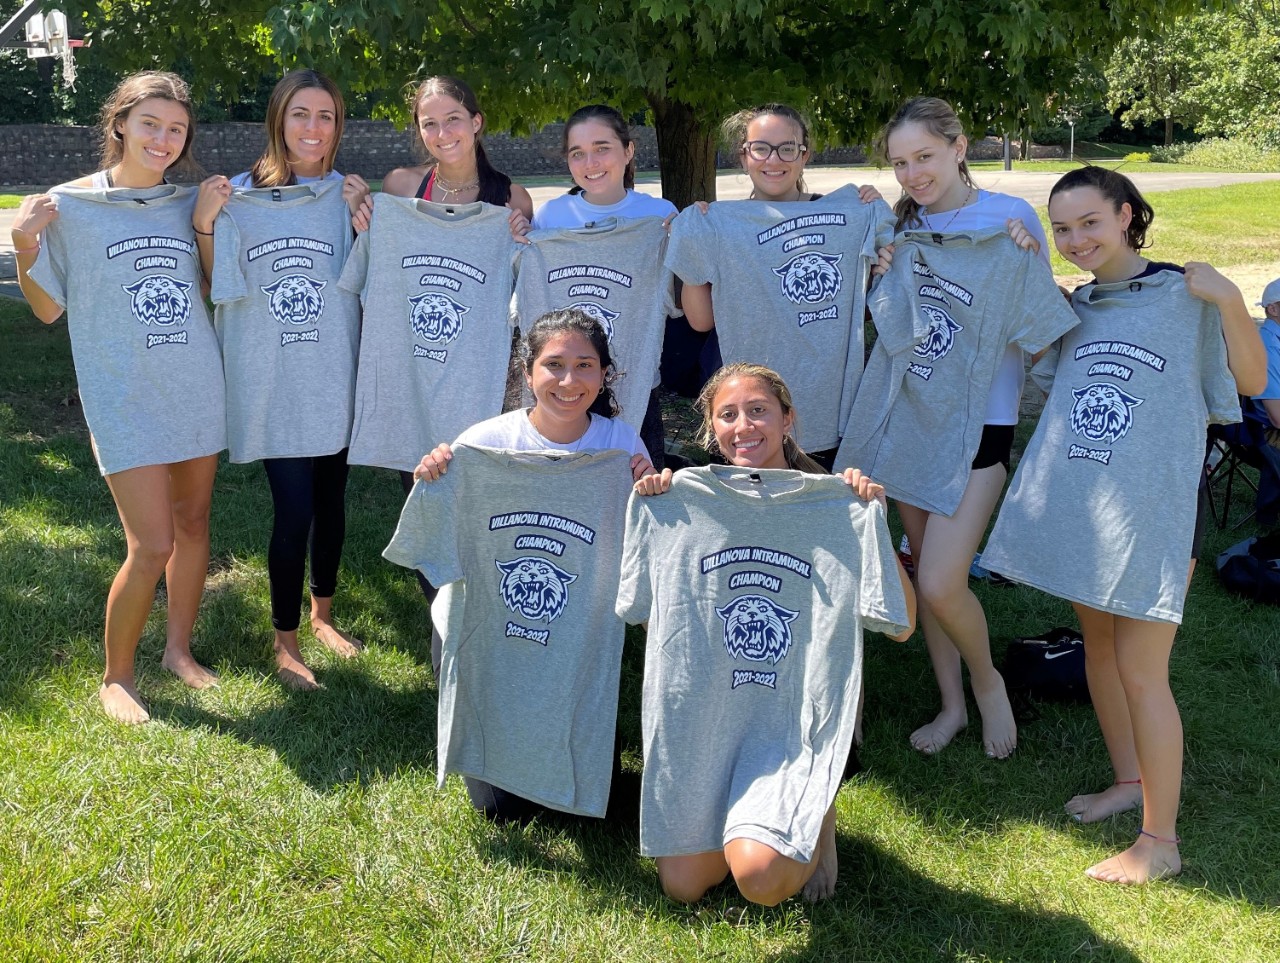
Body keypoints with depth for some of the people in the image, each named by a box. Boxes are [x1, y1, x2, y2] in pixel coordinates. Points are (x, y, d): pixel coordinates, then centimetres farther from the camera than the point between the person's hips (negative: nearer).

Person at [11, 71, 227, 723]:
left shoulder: (190, 202, 6)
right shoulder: (70, 205, -4)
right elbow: (49, 308, 2)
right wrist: (25, 248, -15)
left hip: (197, 391, 4)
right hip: (124, 399, -4)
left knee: (194, 523, 13)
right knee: (152, 545, -8)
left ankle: (178, 649, 33)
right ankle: (116, 675, 14)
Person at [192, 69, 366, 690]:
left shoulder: (348, 195, 2)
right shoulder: (240, 195, -4)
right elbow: (218, 287, 0)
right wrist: (204, 223, -15)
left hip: (334, 377, 3)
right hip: (271, 381, -3)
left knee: (330, 501, 15)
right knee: (293, 511, -4)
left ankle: (322, 614, 38)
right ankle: (284, 640, 16)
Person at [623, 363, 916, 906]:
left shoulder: (831, 508, -6)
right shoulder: (686, 504, 0)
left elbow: (901, 626, -8)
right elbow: (643, 611, 4)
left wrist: (873, 522, -17)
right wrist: (646, 513, -5)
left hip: (794, 724, -3)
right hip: (703, 718, 3)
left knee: (759, 878, -23)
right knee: (681, 887, 2)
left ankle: (814, 816, 12)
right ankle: (737, 815, 32)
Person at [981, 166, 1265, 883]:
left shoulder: (1184, 294, -5)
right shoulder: (1076, 306, 11)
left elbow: (1252, 380, -5)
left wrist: (1230, 301, -20)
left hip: (1153, 506, -6)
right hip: (1076, 501, 6)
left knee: (1141, 670, -5)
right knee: (1099, 644, 17)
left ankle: (1161, 839, 7)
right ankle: (1131, 779, 37)